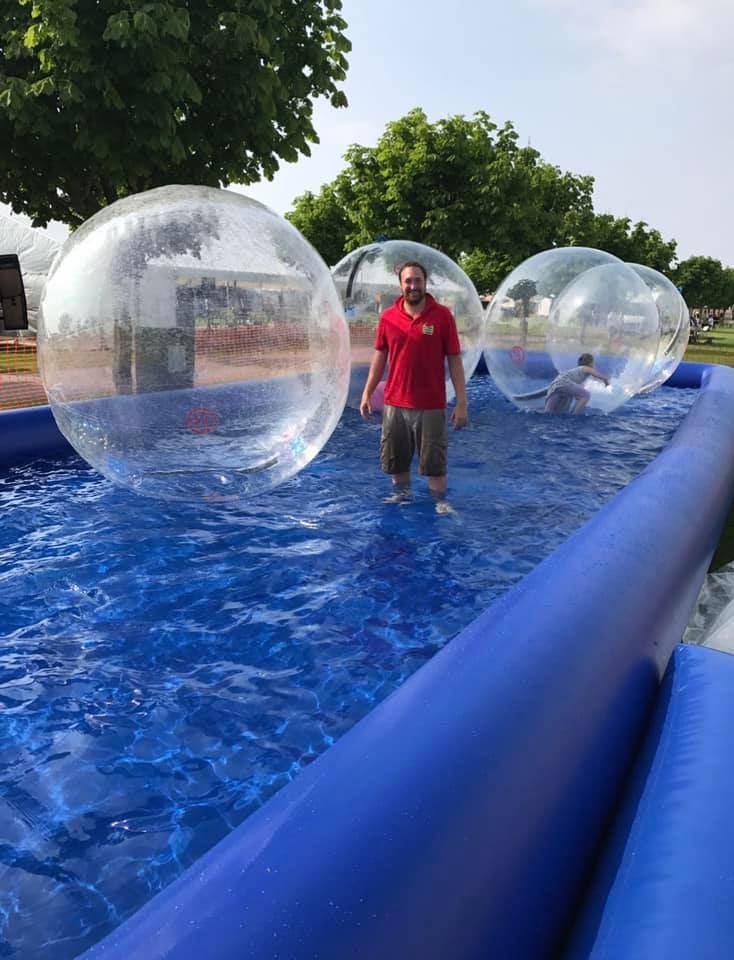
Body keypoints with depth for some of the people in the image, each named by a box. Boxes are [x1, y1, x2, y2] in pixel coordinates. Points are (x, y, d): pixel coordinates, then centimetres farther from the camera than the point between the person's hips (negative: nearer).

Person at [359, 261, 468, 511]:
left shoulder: (442, 315, -6)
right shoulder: (388, 317, 1)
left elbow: (454, 360, -5)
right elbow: (380, 356, 10)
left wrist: (461, 402, -9)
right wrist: (367, 392, 6)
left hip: (431, 406, -3)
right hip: (394, 403, 3)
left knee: (434, 462, 4)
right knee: (395, 459, 14)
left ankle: (440, 504, 19)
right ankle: (401, 496, 34)